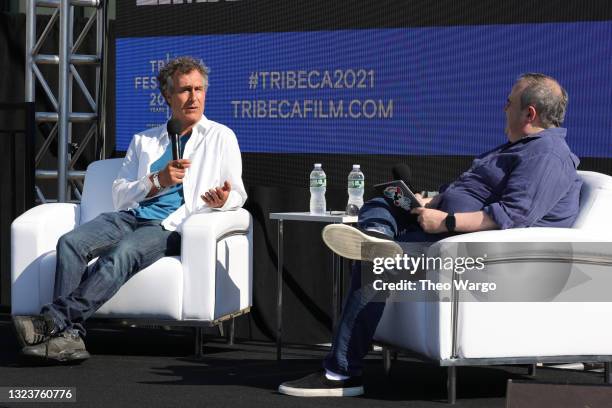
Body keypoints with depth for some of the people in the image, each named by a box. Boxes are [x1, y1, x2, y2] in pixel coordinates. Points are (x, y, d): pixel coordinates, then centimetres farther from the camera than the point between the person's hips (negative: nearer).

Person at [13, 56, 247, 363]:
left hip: (171, 226, -4)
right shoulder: (143, 141, 24)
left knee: (122, 254, -35)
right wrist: (158, 181, -4)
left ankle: (53, 321, -41)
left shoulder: (221, 137, 16)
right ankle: (68, 335, -38)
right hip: (130, 217, 4)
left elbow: (238, 194, 11)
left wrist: (223, 200, -14)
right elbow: (120, 197, 15)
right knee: (71, 242, -26)